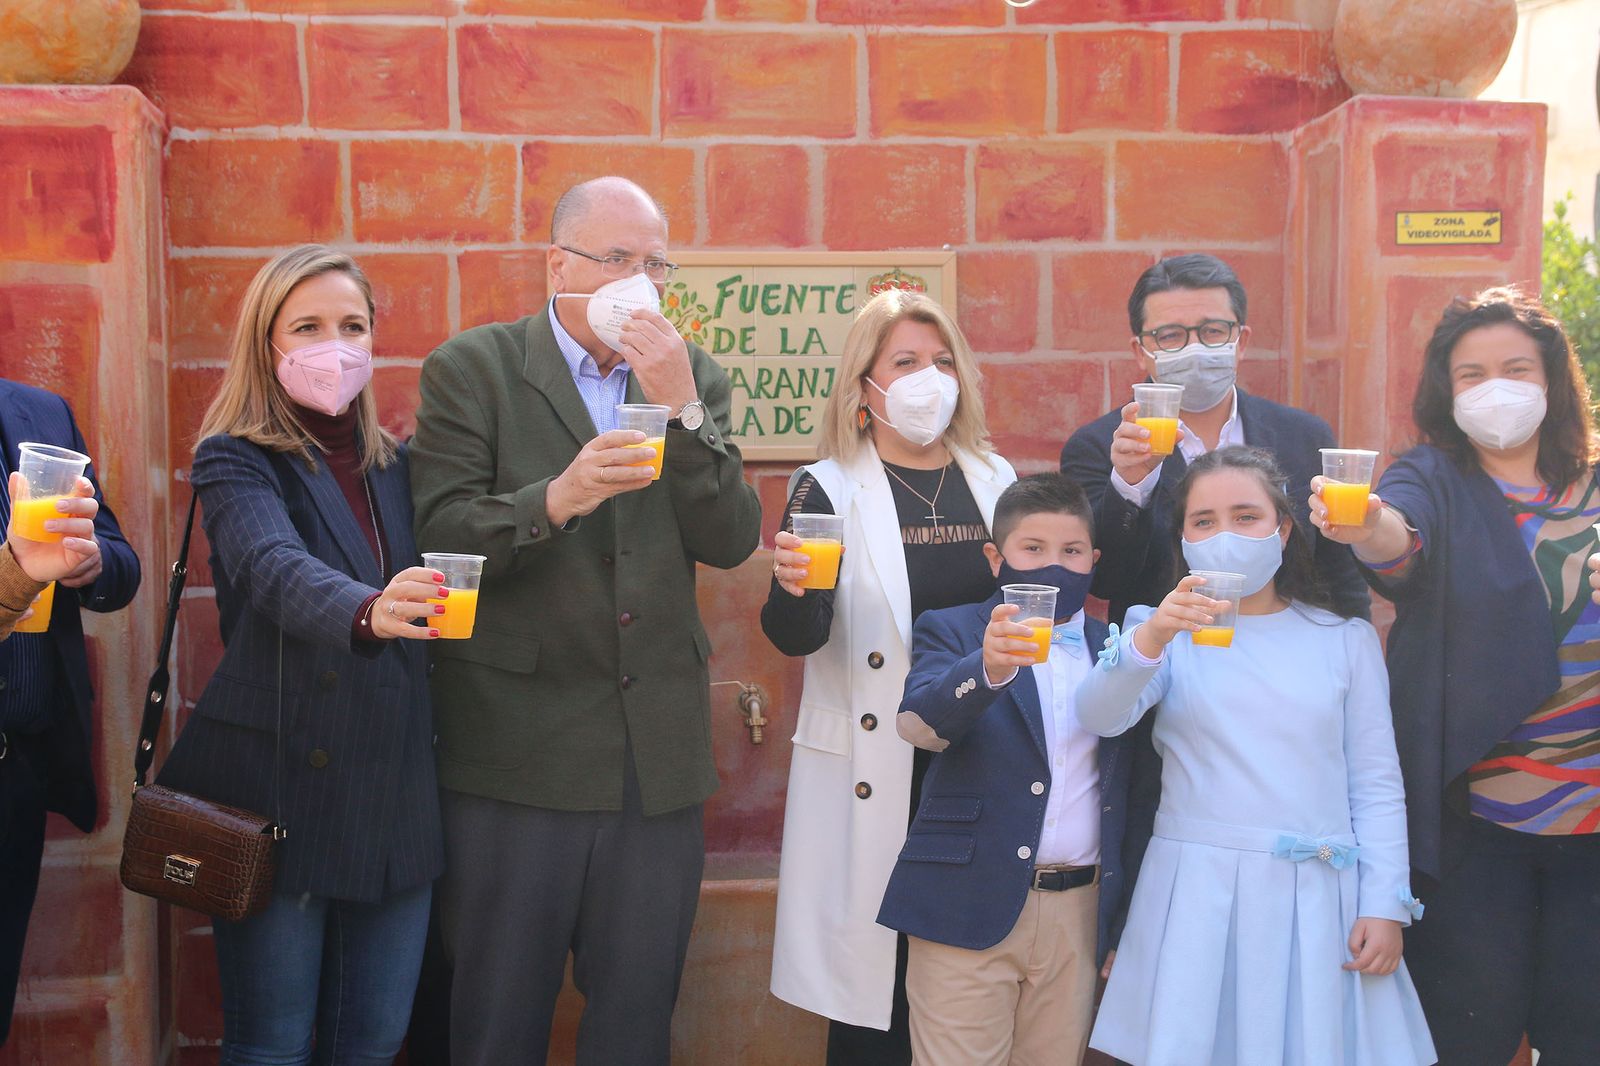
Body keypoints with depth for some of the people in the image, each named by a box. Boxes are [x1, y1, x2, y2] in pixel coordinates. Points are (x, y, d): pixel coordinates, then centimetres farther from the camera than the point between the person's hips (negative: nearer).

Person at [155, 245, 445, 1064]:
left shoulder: (393, 465, 12)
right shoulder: (236, 460, -5)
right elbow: (275, 570, -26)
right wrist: (367, 611, -45)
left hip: (396, 793, 5)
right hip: (279, 788, -5)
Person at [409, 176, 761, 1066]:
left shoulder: (694, 378, 9)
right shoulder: (472, 369, -1)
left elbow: (732, 542, -1)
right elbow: (439, 537, -10)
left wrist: (682, 406, -12)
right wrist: (556, 498, -26)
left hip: (658, 754, 4)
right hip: (520, 749, -3)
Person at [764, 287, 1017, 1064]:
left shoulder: (997, 481, 9)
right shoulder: (829, 489, -3)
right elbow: (796, 638, -10)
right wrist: (793, 587, -30)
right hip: (877, 779, -3)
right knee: (874, 989, 2)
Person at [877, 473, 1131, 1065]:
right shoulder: (951, 632, 3)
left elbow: (1130, 782, 13)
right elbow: (918, 722, -17)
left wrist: (1124, 914, 10)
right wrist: (988, 668, -36)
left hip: (1078, 912, 3)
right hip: (968, 910, -3)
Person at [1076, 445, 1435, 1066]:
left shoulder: (1346, 639, 7)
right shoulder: (1170, 631, 4)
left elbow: (1376, 784, 7)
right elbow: (1098, 717, -13)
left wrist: (1386, 905, 0)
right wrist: (1150, 638, -30)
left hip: (1317, 896, 1)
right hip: (1198, 893, -1)